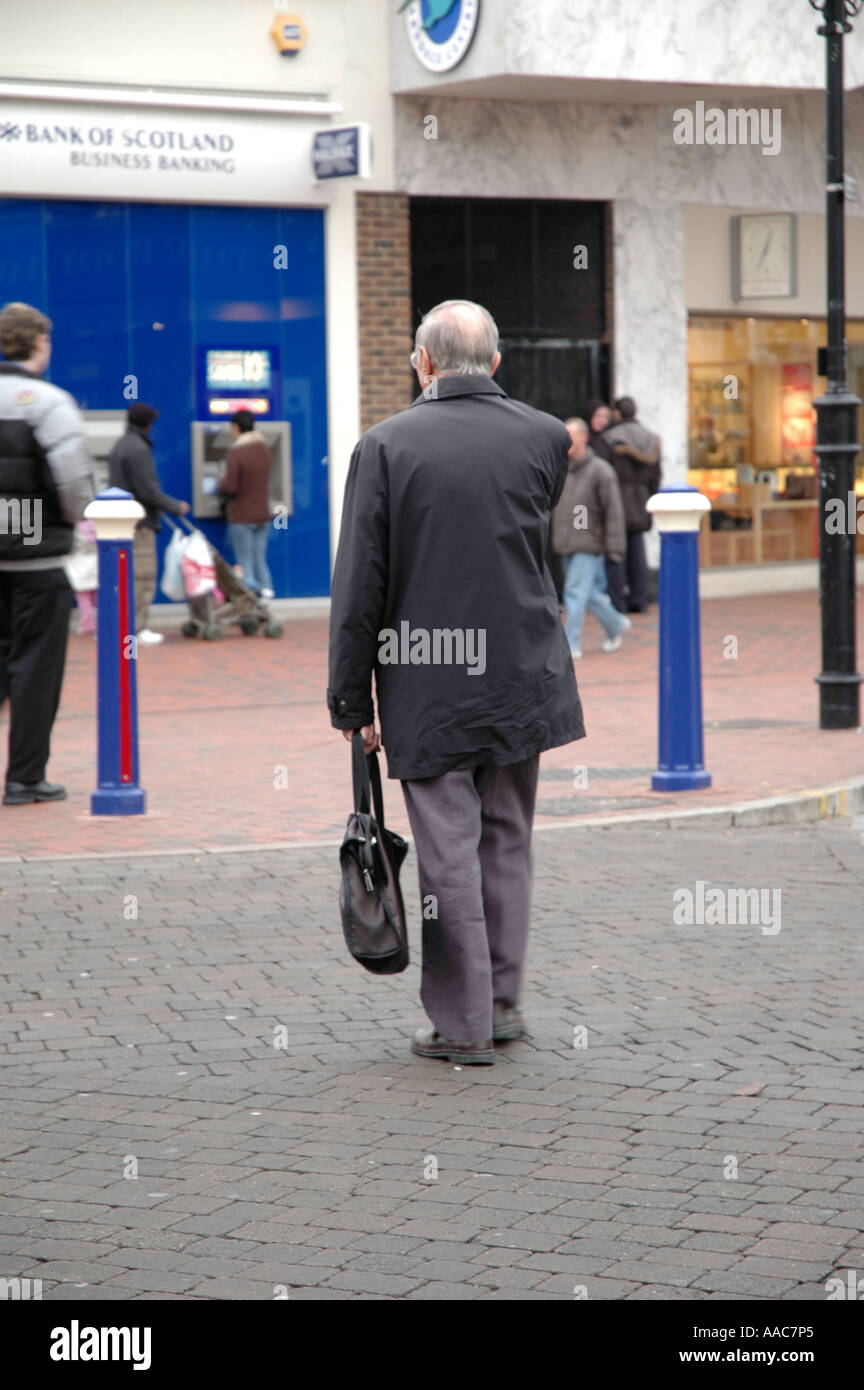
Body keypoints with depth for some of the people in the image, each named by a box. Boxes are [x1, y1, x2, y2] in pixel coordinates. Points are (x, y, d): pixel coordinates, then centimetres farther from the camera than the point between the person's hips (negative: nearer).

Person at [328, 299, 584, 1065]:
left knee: (449, 849, 2)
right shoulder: (546, 436, -1)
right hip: (521, 672, 3)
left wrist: (351, 699, -2)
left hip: (426, 683, -3)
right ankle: (502, 1001, 21)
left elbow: (359, 586, -8)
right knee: (506, 837, 15)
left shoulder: (386, 446, -8)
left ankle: (463, 1022, 7)